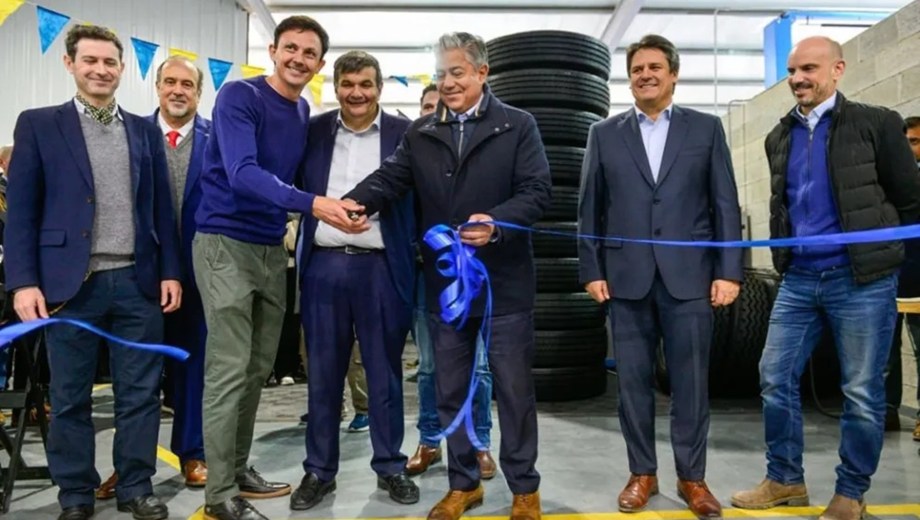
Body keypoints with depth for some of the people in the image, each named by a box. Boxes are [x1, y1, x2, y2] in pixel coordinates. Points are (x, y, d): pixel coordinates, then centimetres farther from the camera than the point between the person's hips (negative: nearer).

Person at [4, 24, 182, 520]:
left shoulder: (145, 130, 12)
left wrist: (170, 271, 4)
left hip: (138, 281, 2)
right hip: (70, 282, -2)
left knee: (140, 394, 6)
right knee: (70, 398, 8)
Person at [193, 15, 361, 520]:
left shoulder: (305, 113, 11)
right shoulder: (238, 95, -11)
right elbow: (243, 173, -24)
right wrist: (312, 203, -35)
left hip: (272, 248, 7)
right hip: (226, 243, -7)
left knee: (257, 369, 12)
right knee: (229, 372, -6)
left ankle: (238, 469, 27)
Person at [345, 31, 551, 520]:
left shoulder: (518, 125, 0)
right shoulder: (420, 134, 9)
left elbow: (537, 191, -8)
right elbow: (390, 177, -4)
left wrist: (497, 223, -26)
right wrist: (354, 202, -24)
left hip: (504, 281, -3)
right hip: (444, 283, 4)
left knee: (514, 387, 6)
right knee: (450, 389, 13)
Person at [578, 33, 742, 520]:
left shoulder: (706, 128, 8)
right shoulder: (605, 134, 10)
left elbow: (725, 204, 4)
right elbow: (590, 209, 7)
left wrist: (728, 271, -3)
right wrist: (591, 271, 0)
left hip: (689, 275, 0)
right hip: (626, 277, 1)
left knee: (690, 382, 5)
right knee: (633, 380, 7)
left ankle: (692, 477, 20)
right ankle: (642, 473, 21)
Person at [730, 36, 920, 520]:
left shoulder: (876, 123, -3)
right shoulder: (780, 137, 11)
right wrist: (784, 256, 15)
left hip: (861, 279, -5)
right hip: (799, 279, 5)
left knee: (862, 392, 4)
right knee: (775, 379, 5)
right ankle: (785, 480, 22)